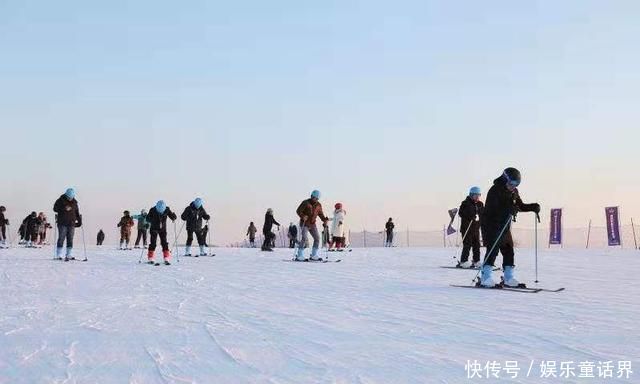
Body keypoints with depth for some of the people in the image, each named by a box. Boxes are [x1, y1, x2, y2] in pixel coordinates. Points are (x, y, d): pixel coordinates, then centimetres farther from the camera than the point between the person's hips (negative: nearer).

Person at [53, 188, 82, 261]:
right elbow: (55, 208, -5)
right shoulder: (61, 200, 0)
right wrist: (64, 208, -17)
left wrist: (79, 221, 13)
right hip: (62, 223, -4)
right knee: (61, 238, -6)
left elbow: (77, 213, 20)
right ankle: (59, 255, -2)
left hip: (71, 224, 4)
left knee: (70, 239, 3)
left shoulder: (74, 202, 12)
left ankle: (68, 255, 6)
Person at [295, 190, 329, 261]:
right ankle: (299, 256, -14)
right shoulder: (306, 203, -8)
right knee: (304, 238, -17)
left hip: (312, 224, 6)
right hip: (304, 224, -6)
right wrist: (302, 216, -28)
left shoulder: (318, 205, 7)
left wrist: (324, 219, -3)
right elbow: (298, 211, -9)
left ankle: (313, 256, 8)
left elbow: (320, 214, 16)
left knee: (317, 238, 0)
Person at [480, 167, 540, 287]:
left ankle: (509, 278, 14)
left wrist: (533, 207, -5)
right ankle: (486, 277, -12)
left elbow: (520, 205, 13)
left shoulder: (514, 192, 7)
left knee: (509, 251, 6)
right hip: (491, 225, -8)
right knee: (493, 250, -15)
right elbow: (494, 209, -28)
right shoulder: (495, 191, -17)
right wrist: (510, 209, -42)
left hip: (505, 226, 8)